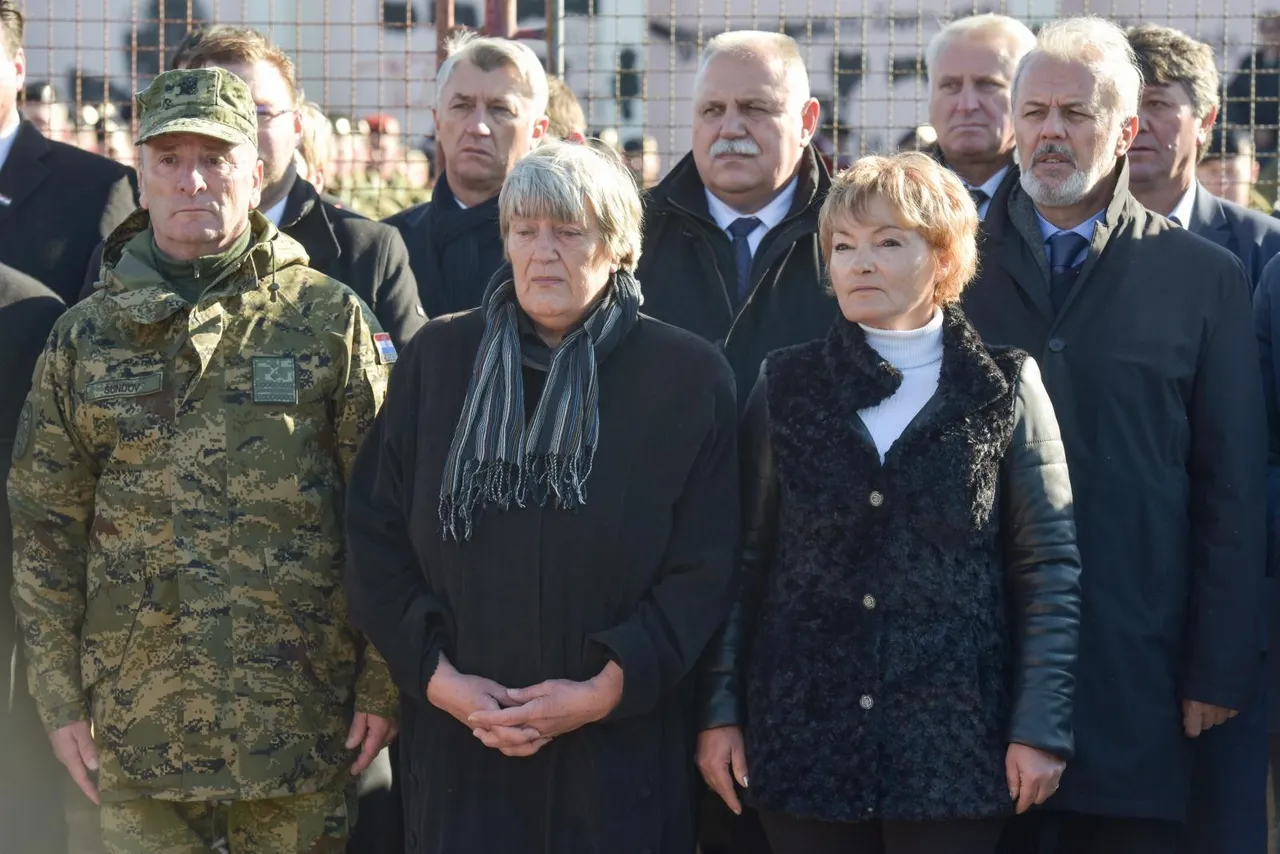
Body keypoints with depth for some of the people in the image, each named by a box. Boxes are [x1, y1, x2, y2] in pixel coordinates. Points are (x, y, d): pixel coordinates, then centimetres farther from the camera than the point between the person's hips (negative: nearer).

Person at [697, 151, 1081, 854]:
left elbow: (1049, 565, 1)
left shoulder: (1004, 388, 1)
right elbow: (744, 556, 8)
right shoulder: (786, 386, 6)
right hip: (802, 738, 2)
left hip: (954, 743, -1)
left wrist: (1040, 727, -6)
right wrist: (720, 710, 2)